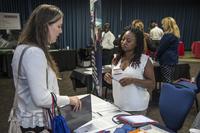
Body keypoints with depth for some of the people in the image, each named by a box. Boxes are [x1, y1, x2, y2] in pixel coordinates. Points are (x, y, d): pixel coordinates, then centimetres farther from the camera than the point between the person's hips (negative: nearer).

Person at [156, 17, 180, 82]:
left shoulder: (168, 36, -17)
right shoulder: (175, 35, 11)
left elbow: (161, 48, -12)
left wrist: (157, 57, 5)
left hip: (167, 61, -9)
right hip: (173, 60, 9)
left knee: (167, 81, -4)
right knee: (170, 80, 15)